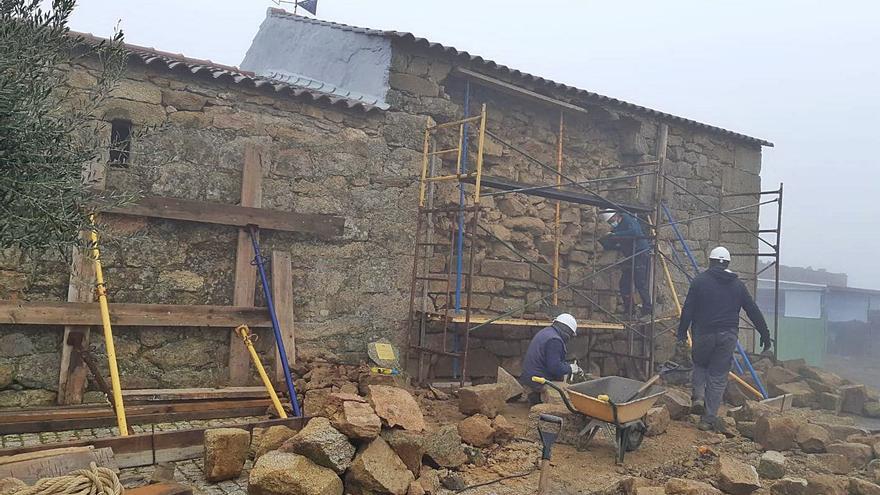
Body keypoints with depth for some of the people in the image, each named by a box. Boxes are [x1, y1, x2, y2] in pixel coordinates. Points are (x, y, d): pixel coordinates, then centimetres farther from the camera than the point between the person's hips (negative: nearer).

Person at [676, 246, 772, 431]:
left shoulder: (700, 281, 0)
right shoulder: (738, 285, 9)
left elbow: (688, 310, -5)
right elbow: (754, 311, 10)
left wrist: (682, 334, -1)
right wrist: (765, 335, 17)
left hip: (704, 334, -1)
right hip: (728, 336, 2)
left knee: (700, 364, 24)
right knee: (718, 377, 7)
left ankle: (698, 397, 3)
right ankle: (709, 419, 7)